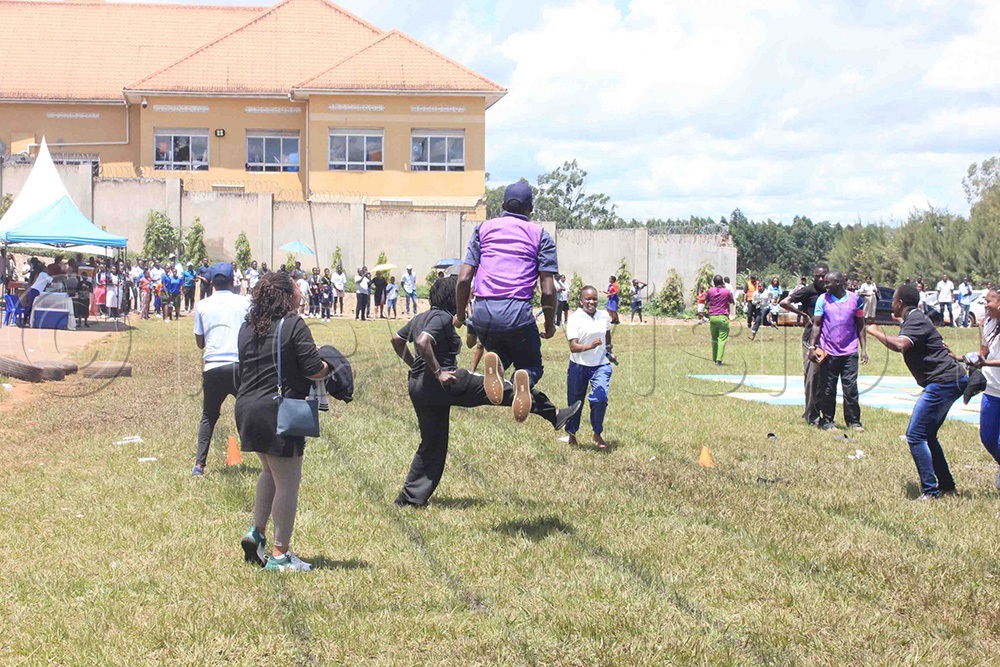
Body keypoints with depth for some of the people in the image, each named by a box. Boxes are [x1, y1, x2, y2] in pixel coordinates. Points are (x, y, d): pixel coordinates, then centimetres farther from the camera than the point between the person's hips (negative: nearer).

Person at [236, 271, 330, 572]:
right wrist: (330, 365, 6)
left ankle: (256, 533, 19)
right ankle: (279, 554, 2)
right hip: (279, 412, -8)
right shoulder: (293, 325, -11)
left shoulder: (247, 327, 10)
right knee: (288, 482, 0)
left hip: (246, 409, 8)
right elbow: (315, 370, -14)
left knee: (270, 471, 27)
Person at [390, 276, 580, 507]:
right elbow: (423, 342, -27)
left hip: (418, 386, 10)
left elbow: (397, 340, 26)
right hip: (444, 383, -10)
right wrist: (438, 372, -24)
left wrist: (414, 365, 27)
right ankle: (553, 414, -2)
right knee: (507, 390, -2)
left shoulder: (420, 318, 17)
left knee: (432, 445, 18)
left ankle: (410, 497, 16)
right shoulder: (443, 318, -11)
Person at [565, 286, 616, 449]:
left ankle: (598, 434, 4)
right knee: (575, 401, 11)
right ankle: (571, 433, 34)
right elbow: (573, 347, -24)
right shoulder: (574, 318, -15)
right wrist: (590, 346, -38)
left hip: (601, 365, 2)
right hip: (579, 366, -2)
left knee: (600, 399, -16)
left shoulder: (604, 316, -2)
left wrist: (609, 351, 22)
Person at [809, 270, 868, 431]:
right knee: (828, 389, 6)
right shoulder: (823, 299, 2)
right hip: (829, 351, 0)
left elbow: (860, 326, 9)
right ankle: (827, 421, 15)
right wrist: (812, 347, -4)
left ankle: (854, 421, 7)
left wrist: (863, 349, 5)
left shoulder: (855, 299, 2)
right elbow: (817, 324, 4)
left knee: (851, 388, -2)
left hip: (850, 351, 0)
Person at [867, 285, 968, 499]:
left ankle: (930, 492, -12)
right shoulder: (916, 319, 19)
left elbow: (900, 345, -31)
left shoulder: (916, 321, -14)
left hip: (943, 382, -11)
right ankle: (946, 485, 22)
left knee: (915, 436, -11)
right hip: (949, 380, 11)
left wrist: (876, 332, -19)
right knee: (927, 436, 18)